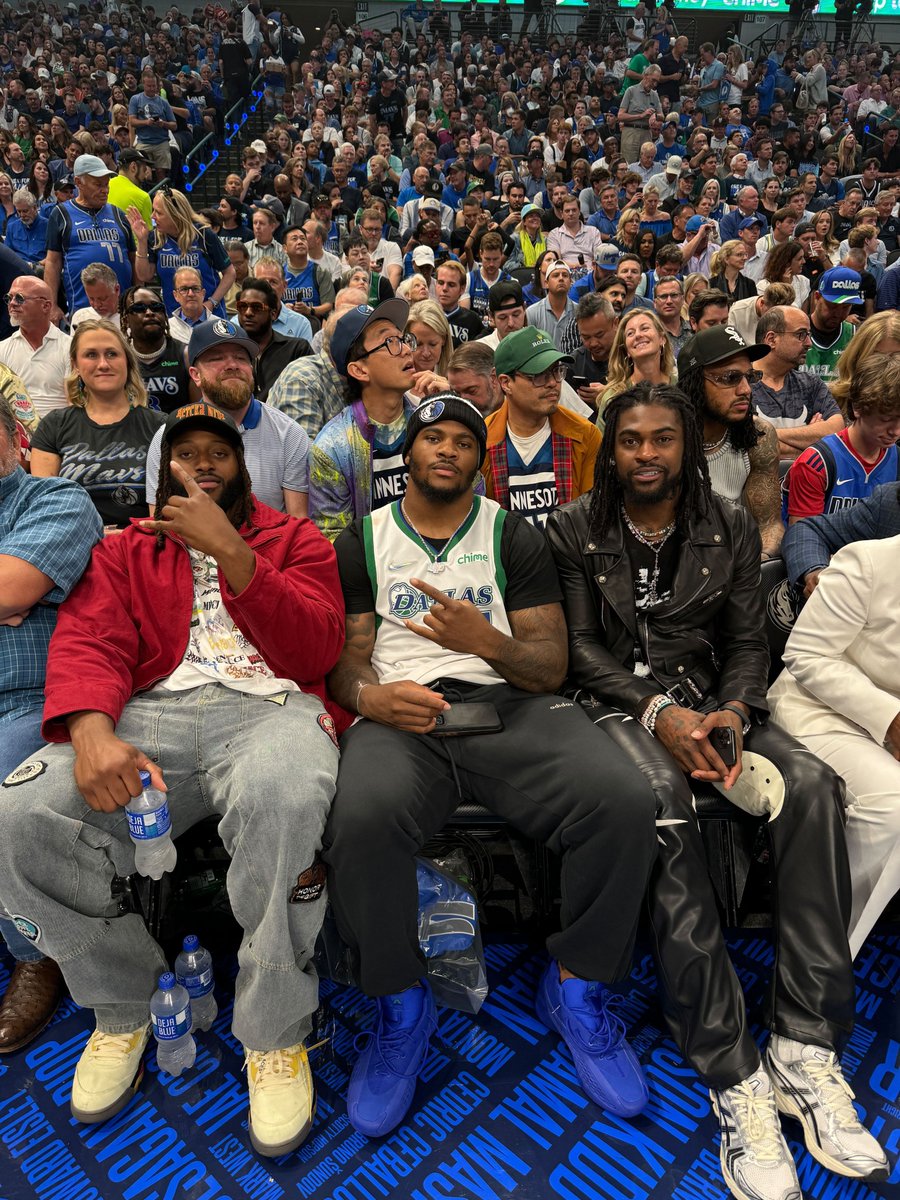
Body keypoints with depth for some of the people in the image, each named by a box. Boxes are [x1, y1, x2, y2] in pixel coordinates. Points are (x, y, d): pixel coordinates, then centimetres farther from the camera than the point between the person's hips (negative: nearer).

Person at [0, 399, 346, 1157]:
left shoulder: (294, 540, 17)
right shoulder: (125, 551, 23)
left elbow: (317, 648, 1)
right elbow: (86, 643, 6)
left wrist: (228, 550, -9)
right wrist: (93, 733, -17)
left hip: (268, 705, -2)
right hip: (150, 715, 3)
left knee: (284, 801, -39)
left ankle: (276, 1032, -11)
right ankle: (123, 1003, 4)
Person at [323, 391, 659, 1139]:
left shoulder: (515, 537, 16)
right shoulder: (363, 541, 18)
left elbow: (552, 665, 8)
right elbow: (344, 658, 11)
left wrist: (486, 640, -13)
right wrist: (370, 695, -13)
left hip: (509, 705, 1)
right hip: (403, 714, 0)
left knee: (623, 799, -27)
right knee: (363, 816, -35)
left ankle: (576, 989, 0)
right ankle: (401, 1006, -5)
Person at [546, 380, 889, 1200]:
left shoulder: (731, 528, 12)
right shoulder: (575, 529, 4)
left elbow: (747, 642, 9)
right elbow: (581, 647, -2)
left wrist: (733, 713, -12)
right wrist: (657, 712, -16)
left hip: (709, 698, 3)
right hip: (617, 701, -3)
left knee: (813, 787, -26)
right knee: (663, 803, -35)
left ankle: (806, 1045, -20)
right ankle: (735, 1077, -27)